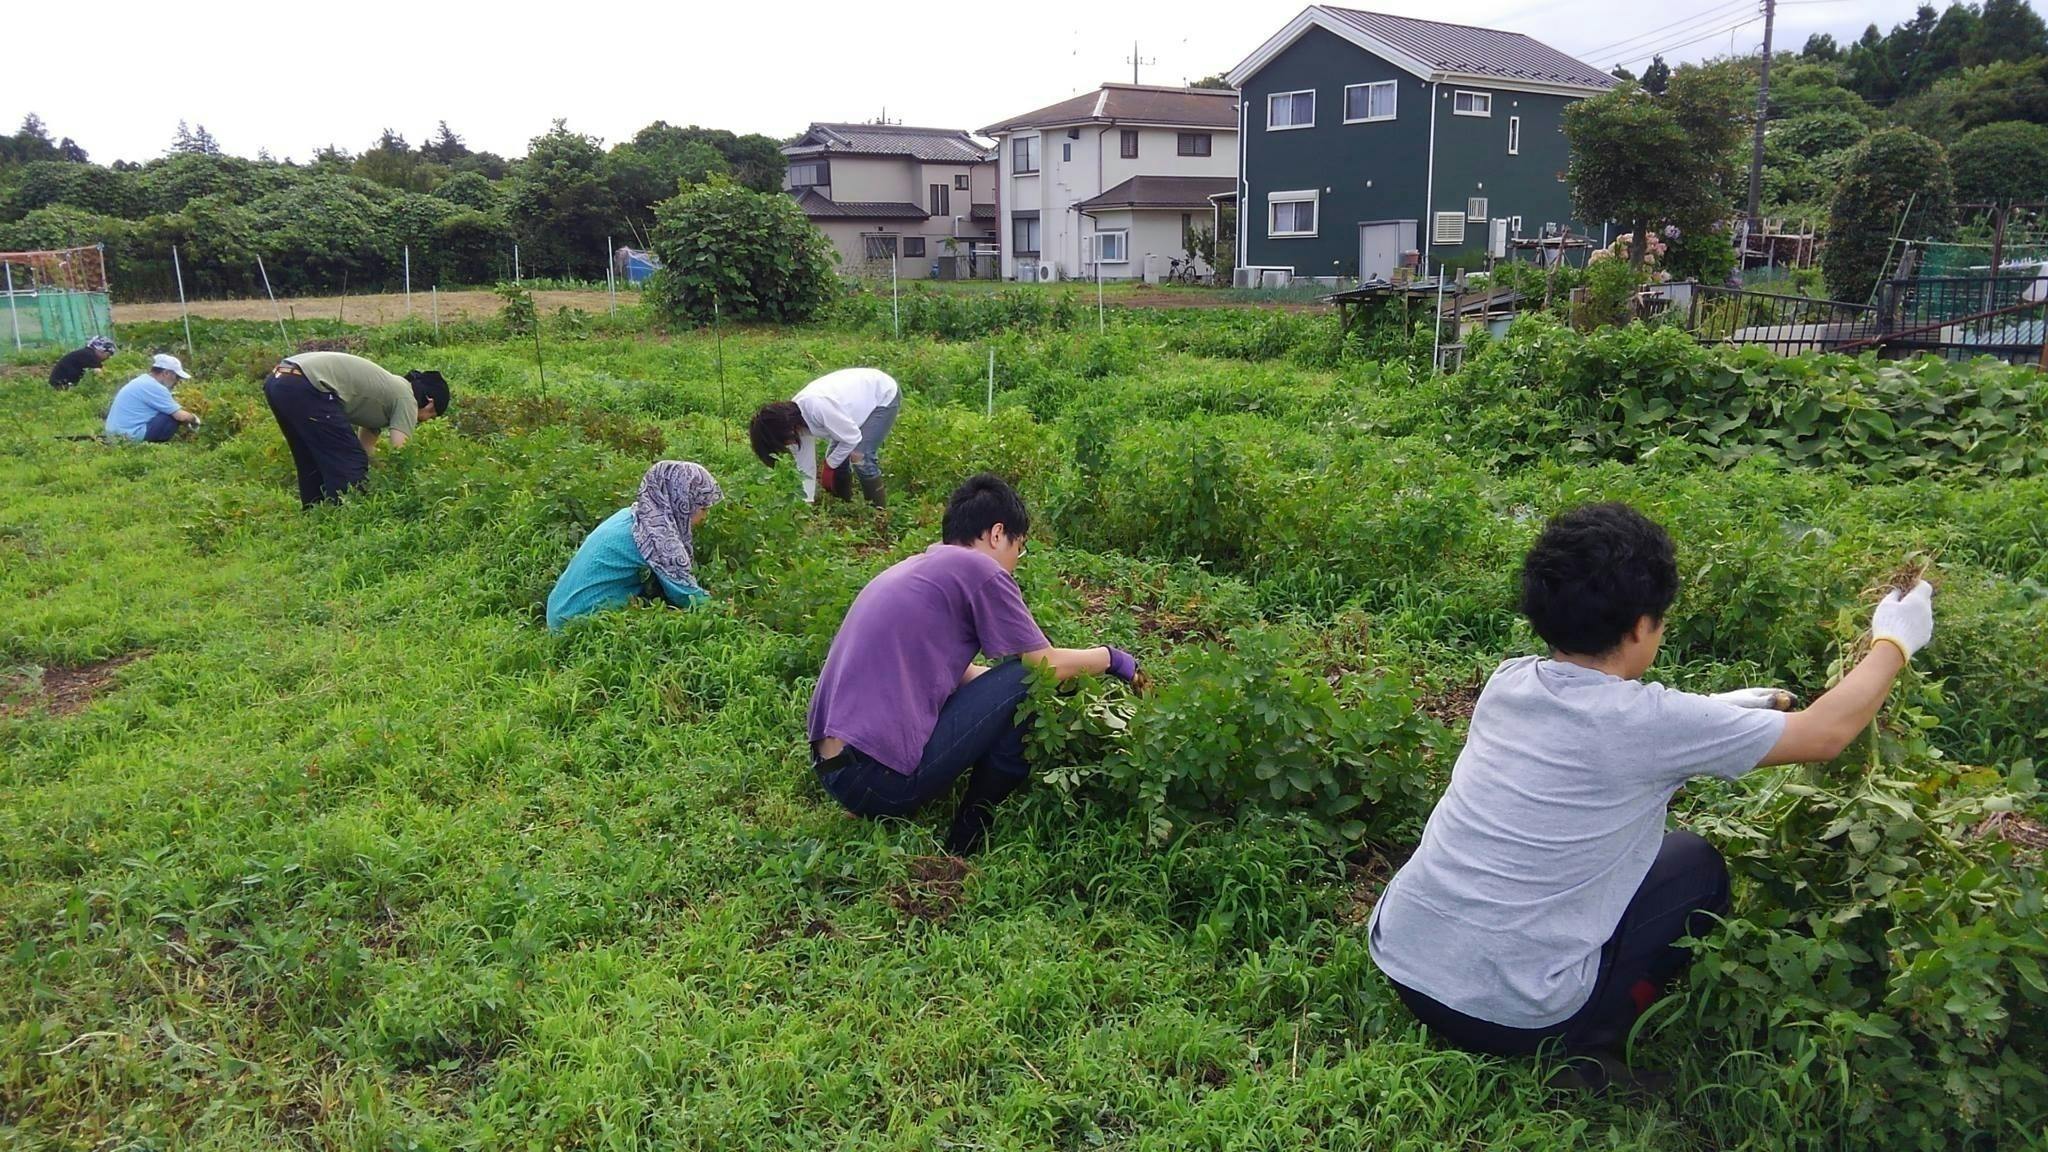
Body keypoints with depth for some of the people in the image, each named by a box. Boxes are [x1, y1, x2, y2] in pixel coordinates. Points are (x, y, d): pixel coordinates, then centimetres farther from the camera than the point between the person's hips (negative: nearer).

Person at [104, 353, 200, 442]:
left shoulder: (142, 380, 14)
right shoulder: (155, 388, -14)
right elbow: (181, 416, -14)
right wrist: (194, 419, 4)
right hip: (132, 436, -10)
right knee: (175, 416, -8)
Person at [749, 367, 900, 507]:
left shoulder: (818, 407, -38)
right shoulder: (795, 417, -11)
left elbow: (852, 438, -26)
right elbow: (806, 467, -1)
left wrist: (829, 465, -12)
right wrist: (806, 503, -1)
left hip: (884, 396, -8)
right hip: (861, 396, 8)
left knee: (861, 457, -17)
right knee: (834, 455, 2)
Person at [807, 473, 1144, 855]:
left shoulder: (913, 567, 19)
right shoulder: (976, 567, -6)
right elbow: (1048, 665, -1)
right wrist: (1110, 657, 18)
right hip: (883, 779, -9)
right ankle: (969, 837, 7)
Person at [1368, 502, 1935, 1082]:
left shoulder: (1507, 681, 0)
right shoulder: (1648, 721, -17)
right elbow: (1824, 734, -1)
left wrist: (1721, 709, 28)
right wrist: (1894, 643, 16)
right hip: (1506, 1013, -6)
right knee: (1698, 867, 14)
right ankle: (1583, 1047, 9)